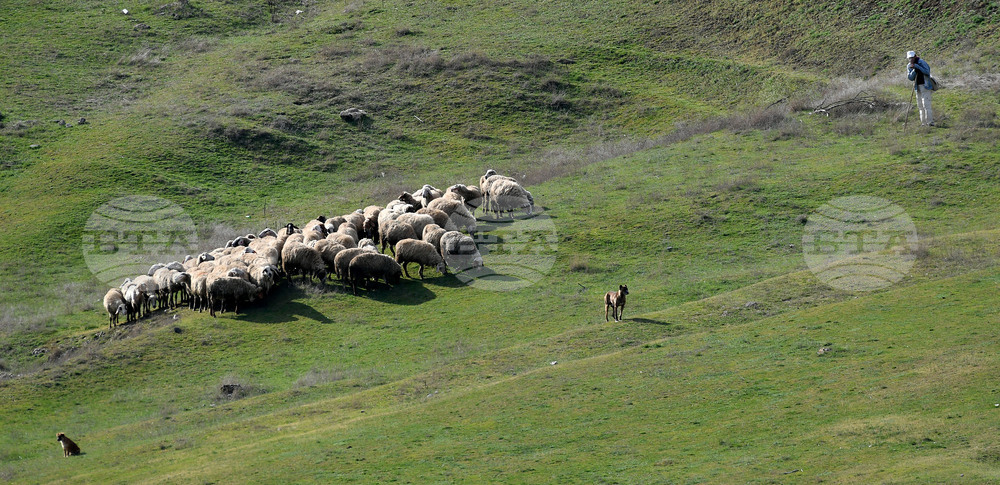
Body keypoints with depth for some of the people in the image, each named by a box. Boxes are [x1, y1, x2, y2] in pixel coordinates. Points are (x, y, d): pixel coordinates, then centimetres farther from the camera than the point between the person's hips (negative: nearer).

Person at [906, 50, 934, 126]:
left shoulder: (921, 62, -11)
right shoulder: (909, 66, 8)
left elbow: (927, 72, -23)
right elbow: (910, 77, 2)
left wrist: (917, 66, -26)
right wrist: (914, 70, -15)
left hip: (925, 86, -7)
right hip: (917, 87, 7)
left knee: (926, 104, -14)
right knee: (920, 106, 7)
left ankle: (930, 122, -15)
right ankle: (924, 123, 11)